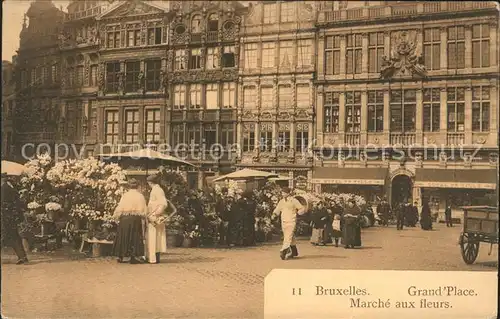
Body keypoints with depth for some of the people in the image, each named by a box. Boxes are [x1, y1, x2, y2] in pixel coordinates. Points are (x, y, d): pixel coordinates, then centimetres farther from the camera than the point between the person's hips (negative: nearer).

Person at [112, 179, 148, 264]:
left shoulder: (125, 195, -2)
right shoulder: (140, 196, -2)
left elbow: (120, 208, -2)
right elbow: (144, 210, -3)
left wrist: (116, 216, 12)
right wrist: (144, 221, 4)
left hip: (125, 219, 1)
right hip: (136, 219, -1)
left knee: (124, 237, 10)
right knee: (135, 237, 4)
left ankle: (121, 256, 15)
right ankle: (134, 257, -1)